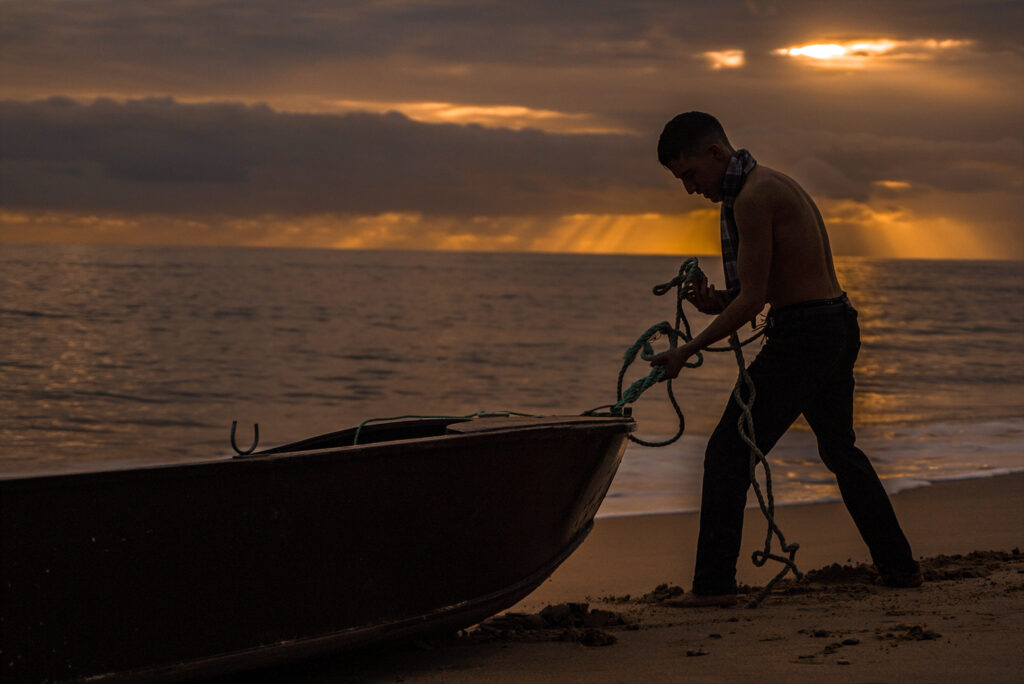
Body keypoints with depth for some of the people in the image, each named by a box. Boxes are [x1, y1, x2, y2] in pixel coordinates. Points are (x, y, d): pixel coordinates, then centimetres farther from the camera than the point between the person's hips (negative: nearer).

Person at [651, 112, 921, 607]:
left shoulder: (753, 197, -15)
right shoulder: (777, 185, 17)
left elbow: (752, 300, -18)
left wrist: (686, 352, -11)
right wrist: (716, 302, 4)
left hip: (801, 334, -10)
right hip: (839, 325, 10)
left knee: (728, 454, -6)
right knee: (839, 450, 24)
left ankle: (714, 583, -8)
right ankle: (899, 566, 30)